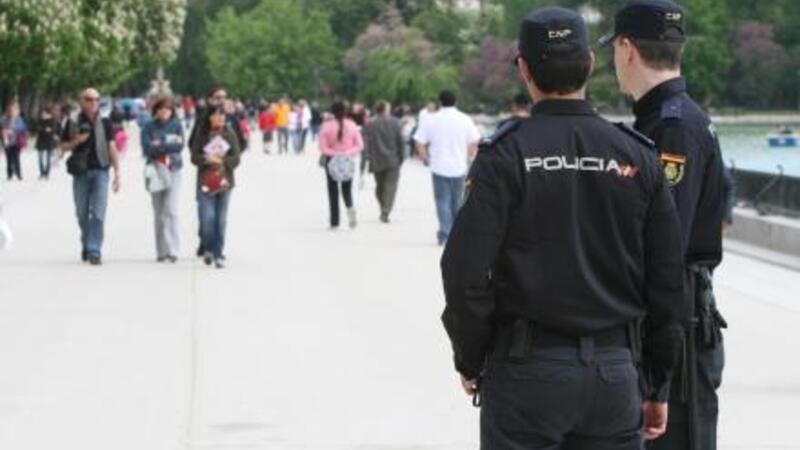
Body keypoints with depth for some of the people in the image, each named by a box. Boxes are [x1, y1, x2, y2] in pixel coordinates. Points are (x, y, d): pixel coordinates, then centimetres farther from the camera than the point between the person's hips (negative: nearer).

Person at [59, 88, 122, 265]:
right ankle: (86, 244, 28)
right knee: (82, 214, 8)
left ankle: (94, 251, -12)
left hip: (100, 172, -1)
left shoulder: (104, 123, 5)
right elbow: (64, 147, 10)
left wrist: (117, 173, 1)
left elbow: (112, 148, 6)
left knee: (98, 214, -11)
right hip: (80, 173, 1)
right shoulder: (73, 123, 5)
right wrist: (77, 141, -10)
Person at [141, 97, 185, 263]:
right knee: (159, 213, 5)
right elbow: (147, 148, -7)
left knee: (171, 210, -12)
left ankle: (173, 250, -15)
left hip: (173, 170, -1)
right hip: (155, 170, 1)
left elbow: (180, 145, -6)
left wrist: (159, 146, -10)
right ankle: (162, 251, 10)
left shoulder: (176, 125, 6)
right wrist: (169, 146, -10)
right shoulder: (149, 128, 5)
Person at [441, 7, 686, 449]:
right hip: (615, 370, 3)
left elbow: (466, 272, -11)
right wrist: (659, 386, 14)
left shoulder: (505, 156, -7)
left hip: (527, 368, -3)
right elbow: (669, 283, 6)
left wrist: (470, 362, 4)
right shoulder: (638, 157, 4)